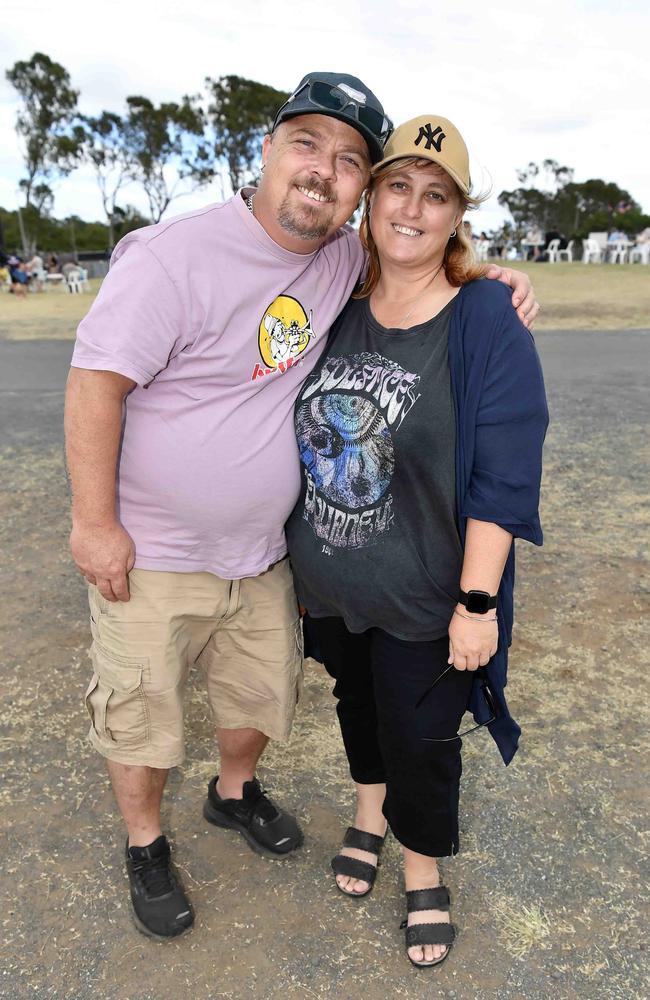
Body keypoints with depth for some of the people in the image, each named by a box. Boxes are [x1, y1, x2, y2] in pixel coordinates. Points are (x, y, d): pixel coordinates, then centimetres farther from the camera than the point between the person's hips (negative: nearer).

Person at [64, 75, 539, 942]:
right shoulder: (176, 257, -22)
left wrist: (489, 277, -5)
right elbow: (97, 379, -20)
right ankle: (145, 847, 40)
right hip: (151, 555, -5)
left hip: (263, 552, 6)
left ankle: (235, 791, 54)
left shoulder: (345, 259, -2)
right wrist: (94, 521, -19)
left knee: (264, 690, 23)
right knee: (141, 712, 11)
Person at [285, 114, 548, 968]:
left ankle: (423, 872, 40)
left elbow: (502, 480, -16)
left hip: (422, 600, -4)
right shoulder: (336, 309, -1)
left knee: (419, 737, 12)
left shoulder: (487, 324, -15)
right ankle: (370, 814, 54)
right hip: (328, 585, 5)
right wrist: (302, 549, 13)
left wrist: (477, 602, -19)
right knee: (356, 704, 25)